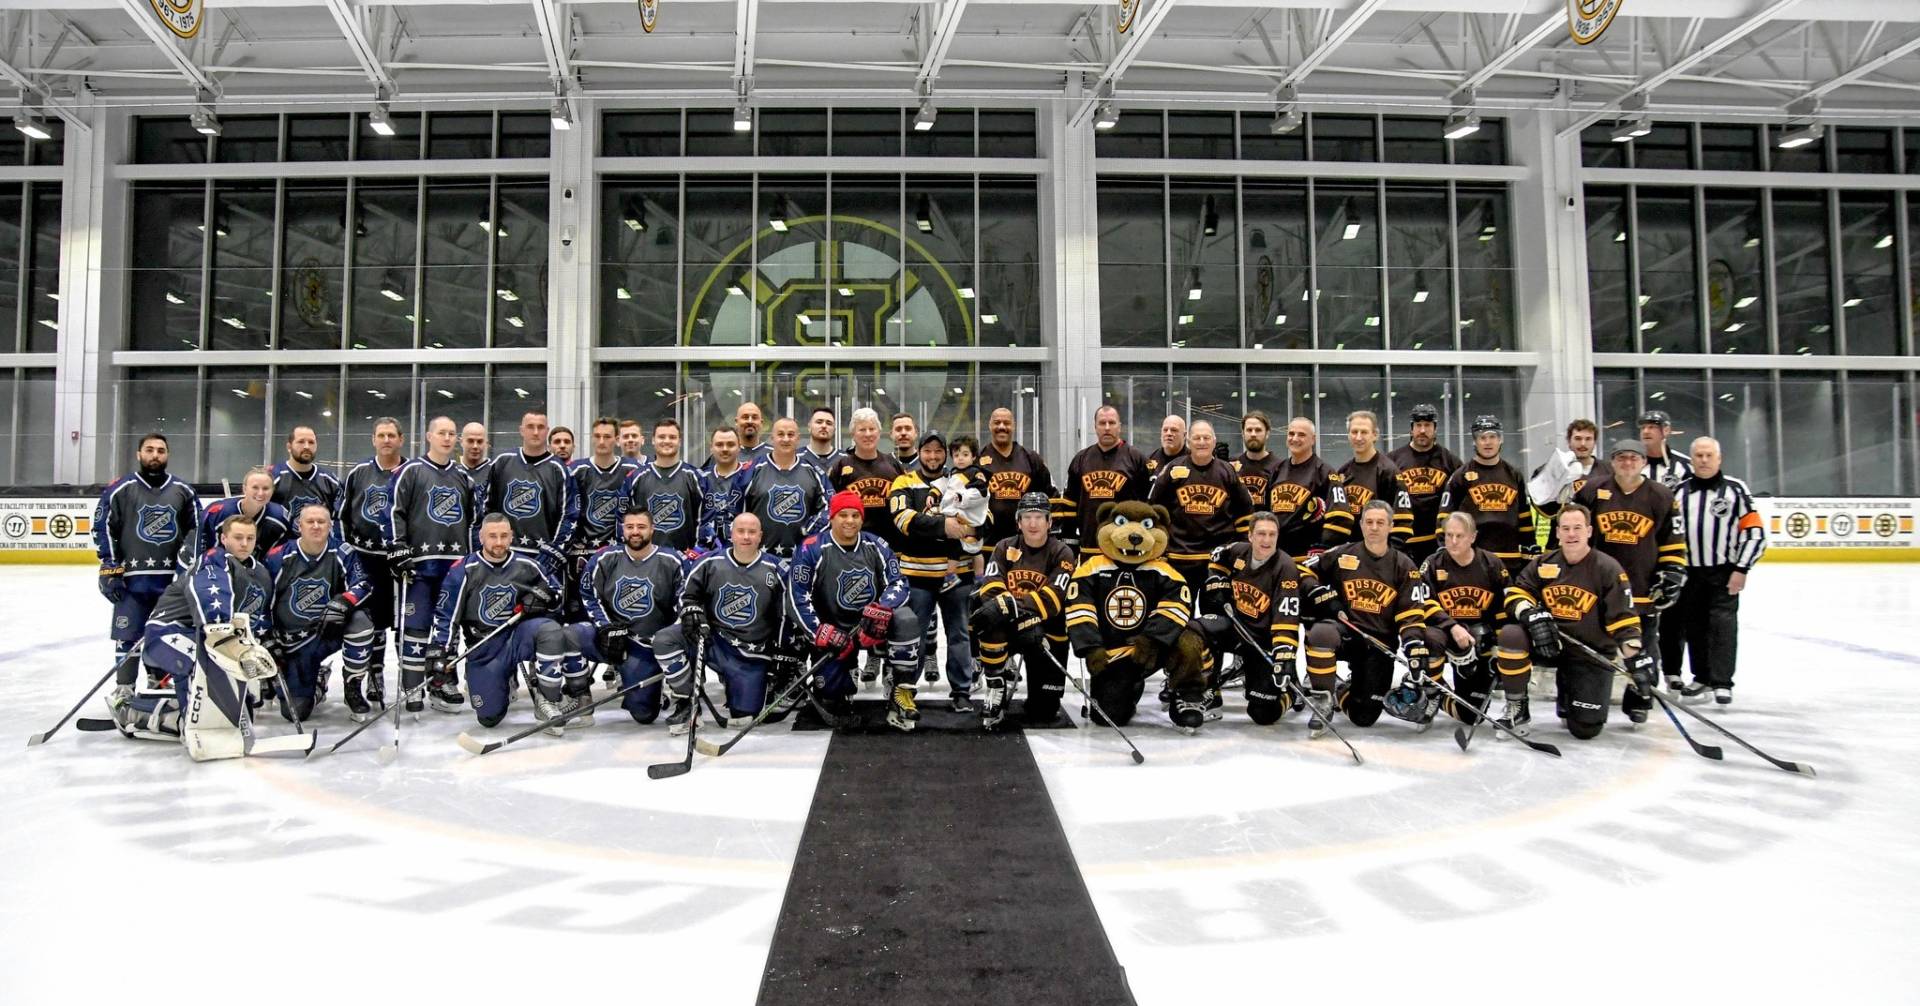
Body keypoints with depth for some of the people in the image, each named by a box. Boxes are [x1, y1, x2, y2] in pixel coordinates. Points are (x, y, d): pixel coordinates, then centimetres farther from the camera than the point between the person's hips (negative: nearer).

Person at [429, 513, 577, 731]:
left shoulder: (526, 566, -2)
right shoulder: (464, 571, -8)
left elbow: (555, 593, 10)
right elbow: (445, 614, -6)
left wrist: (542, 599, -12)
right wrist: (436, 652, -14)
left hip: (519, 634, 0)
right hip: (483, 649, 0)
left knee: (551, 630, -35)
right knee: (488, 717, -4)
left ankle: (548, 700, -22)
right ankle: (504, 683, 30)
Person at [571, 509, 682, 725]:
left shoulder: (671, 561, -6)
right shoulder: (605, 558, -1)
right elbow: (589, 595, 6)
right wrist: (606, 627, -7)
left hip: (647, 647, -2)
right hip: (609, 635, 2)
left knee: (643, 714, -5)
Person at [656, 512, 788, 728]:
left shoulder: (773, 570, -6)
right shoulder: (712, 562, -4)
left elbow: (784, 615, 1)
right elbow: (688, 592, 7)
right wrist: (692, 614, -13)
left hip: (751, 653, 0)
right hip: (711, 639, 1)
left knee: (745, 713, -1)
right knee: (664, 640, -23)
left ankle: (729, 680, 34)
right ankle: (686, 703, -7)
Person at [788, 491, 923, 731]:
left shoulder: (875, 546, 0)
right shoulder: (812, 550, -11)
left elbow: (898, 583, -4)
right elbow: (797, 598, -13)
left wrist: (881, 609, -25)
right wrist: (821, 633, -22)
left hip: (872, 624, 2)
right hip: (833, 631, -2)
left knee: (905, 619, -29)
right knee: (831, 689, -18)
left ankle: (902, 695, -20)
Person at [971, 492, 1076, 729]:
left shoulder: (1062, 553, -6)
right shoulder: (1004, 548, 1)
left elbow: (1051, 599, -20)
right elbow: (991, 591, -13)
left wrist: (1009, 604, -36)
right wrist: (1022, 620, -32)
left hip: (1047, 633, -1)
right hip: (1008, 628, 1)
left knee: (1043, 710, -6)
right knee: (989, 620, -35)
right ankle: (997, 688, -14)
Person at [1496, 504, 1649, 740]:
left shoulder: (1607, 568, -8)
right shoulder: (1544, 563, 1)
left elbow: (1623, 617, -9)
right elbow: (1516, 593, -1)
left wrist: (1635, 656, -19)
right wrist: (1531, 614, -23)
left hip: (1591, 652, -2)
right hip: (1547, 642, 2)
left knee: (1585, 729, -9)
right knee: (1511, 635, -31)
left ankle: (1567, 696, 29)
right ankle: (1516, 707, -10)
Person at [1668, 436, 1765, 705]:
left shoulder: (1735, 489, -2)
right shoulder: (1679, 491, 7)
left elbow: (1754, 531, -4)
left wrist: (1741, 569, -10)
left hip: (1725, 572, -3)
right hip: (1688, 572, 4)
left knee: (1722, 623, -8)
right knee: (1693, 626, 9)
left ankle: (1722, 683, -5)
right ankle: (1702, 677, 22)